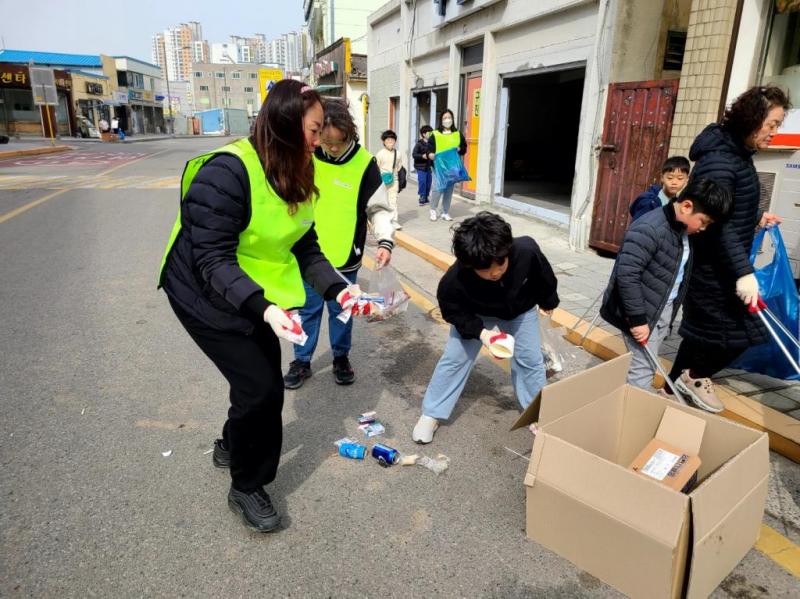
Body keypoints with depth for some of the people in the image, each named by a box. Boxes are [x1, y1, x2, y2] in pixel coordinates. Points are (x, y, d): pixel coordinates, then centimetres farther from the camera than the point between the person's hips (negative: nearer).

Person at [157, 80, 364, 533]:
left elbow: (305, 247, -2)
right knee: (260, 387, -8)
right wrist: (262, 307, -44)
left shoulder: (296, 175, -2)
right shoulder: (227, 171, -29)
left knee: (266, 379, 16)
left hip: (255, 298, 8)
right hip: (207, 297, -8)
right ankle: (247, 488, 17)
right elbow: (212, 261, -31)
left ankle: (232, 446, 46)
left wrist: (337, 288, -16)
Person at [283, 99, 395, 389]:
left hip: (344, 256, -1)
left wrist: (385, 241, -21)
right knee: (307, 310, 11)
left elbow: (379, 208, -5)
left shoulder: (364, 163, -10)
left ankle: (341, 358, 33)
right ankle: (302, 361, 27)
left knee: (341, 310, 14)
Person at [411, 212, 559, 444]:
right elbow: (454, 312, -21)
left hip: (521, 310, 2)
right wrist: (480, 332, -37)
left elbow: (543, 276, -15)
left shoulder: (527, 251, -39)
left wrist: (548, 301, 5)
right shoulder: (453, 281, -42)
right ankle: (430, 415, 17)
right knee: (454, 359, 0)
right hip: (474, 315, -1)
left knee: (530, 360, 8)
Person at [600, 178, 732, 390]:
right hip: (643, 312, -9)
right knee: (643, 369, -6)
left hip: (664, 310, 9)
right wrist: (638, 318, -25)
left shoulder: (683, 230, 6)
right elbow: (626, 275, -27)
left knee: (649, 366, 17)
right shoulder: (649, 229, -23)